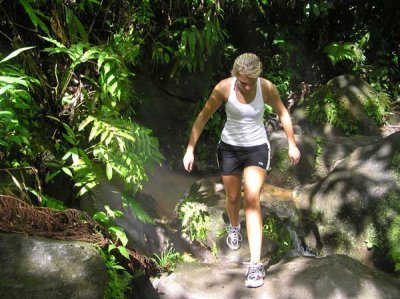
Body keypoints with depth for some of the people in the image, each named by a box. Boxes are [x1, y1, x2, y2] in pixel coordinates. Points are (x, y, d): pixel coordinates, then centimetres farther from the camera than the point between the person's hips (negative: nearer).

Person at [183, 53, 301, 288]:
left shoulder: (267, 88, -17)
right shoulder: (223, 88, -19)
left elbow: (283, 113, 0)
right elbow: (203, 117, -10)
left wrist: (292, 145, 6)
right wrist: (190, 149, -11)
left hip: (257, 147, -1)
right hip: (229, 147, 1)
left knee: (252, 199, -16)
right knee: (233, 197, 17)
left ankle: (256, 263, -14)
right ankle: (234, 227, 54)